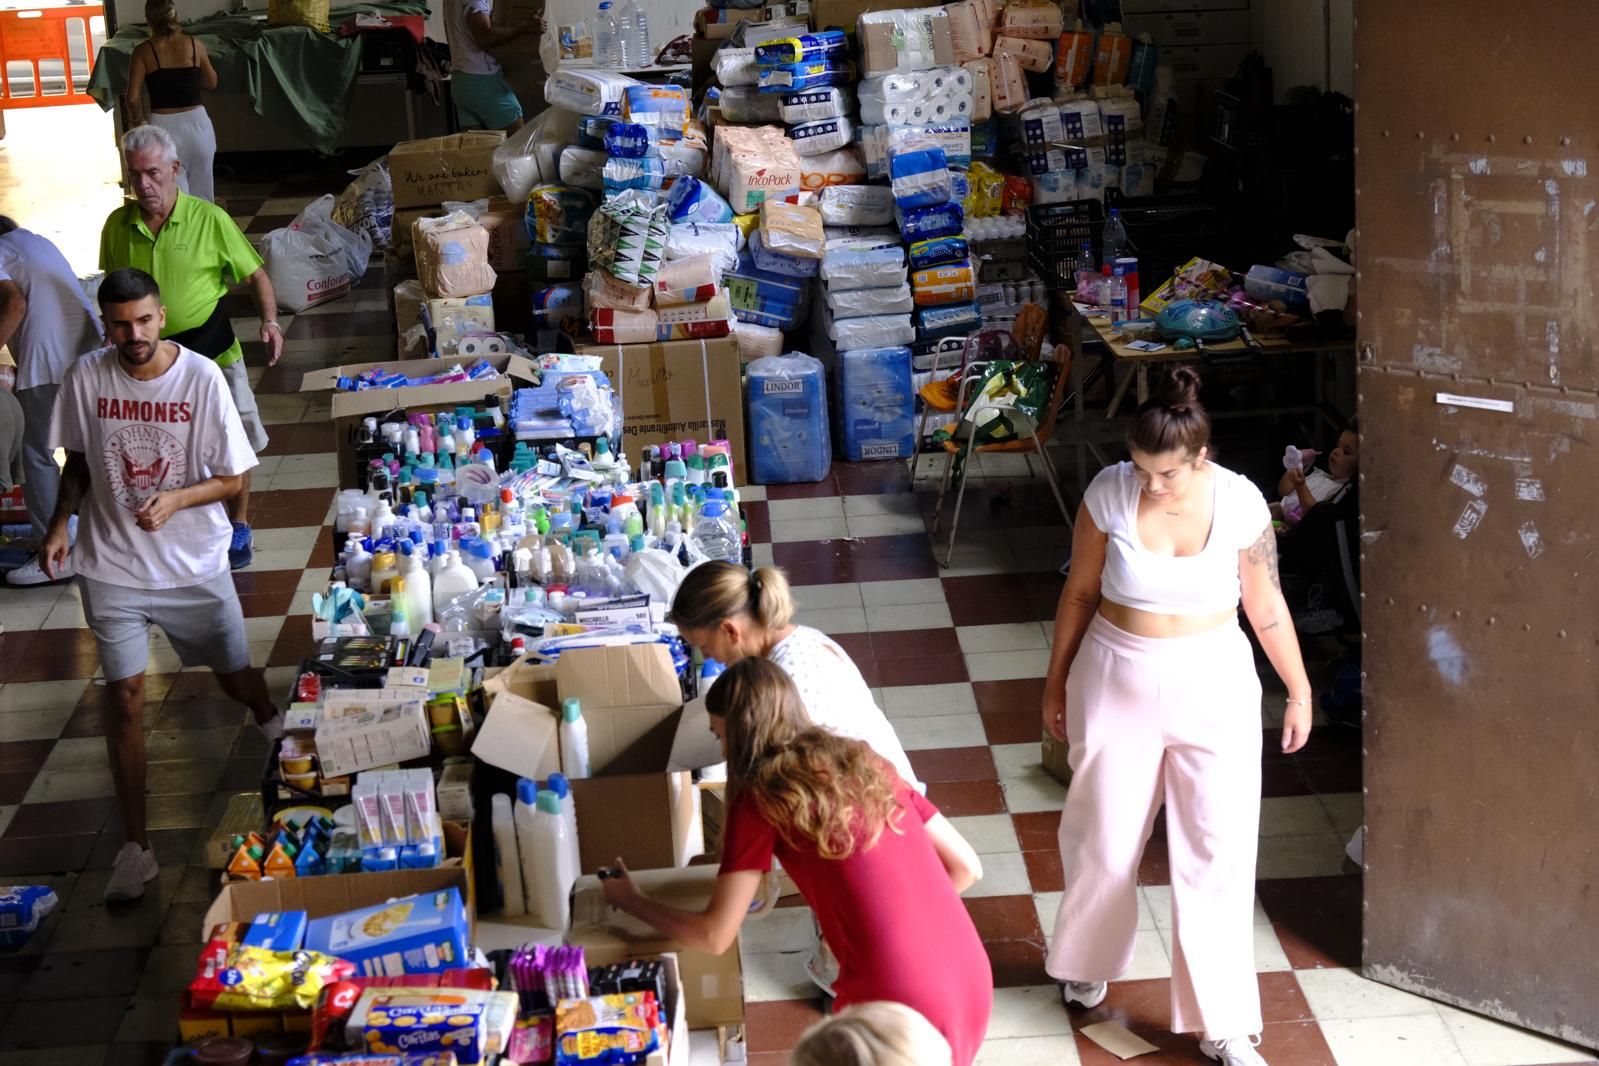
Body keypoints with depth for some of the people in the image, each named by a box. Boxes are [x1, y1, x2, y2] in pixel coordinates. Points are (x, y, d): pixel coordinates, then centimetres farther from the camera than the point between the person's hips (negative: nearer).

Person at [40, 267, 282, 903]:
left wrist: (175, 500, -26)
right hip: (112, 565, 1)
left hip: (195, 563, 0)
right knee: (125, 700, 0)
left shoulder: (201, 377, -16)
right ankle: (135, 847, 9)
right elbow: (78, 460, 7)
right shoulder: (86, 378, -9)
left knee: (236, 677, 15)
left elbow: (233, 477, -10)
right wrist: (61, 523, -7)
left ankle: (274, 730, 52)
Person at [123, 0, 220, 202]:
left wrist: (139, 117, 13)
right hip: (196, 123, 1)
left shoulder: (143, 51, -4)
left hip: (163, 126, -1)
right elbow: (211, 83, 14)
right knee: (201, 195, 15)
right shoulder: (194, 44, 0)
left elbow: (133, 98, -6)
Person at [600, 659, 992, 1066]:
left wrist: (630, 901, 16)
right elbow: (966, 866, 15)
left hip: (897, 1008, -6)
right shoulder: (864, 762, 14)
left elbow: (713, 935, 0)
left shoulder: (761, 797, -3)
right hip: (972, 980, 6)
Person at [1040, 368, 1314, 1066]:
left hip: (1212, 688, 0)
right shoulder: (1110, 493, -14)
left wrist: (1299, 691, 5)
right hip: (1118, 683, 1)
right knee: (1103, 842, 14)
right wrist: (1056, 681, 6)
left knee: (1218, 854, 1)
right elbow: (1080, 592, -1)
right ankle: (1086, 964, 44)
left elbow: (1266, 606, -1)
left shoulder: (1240, 503, -14)